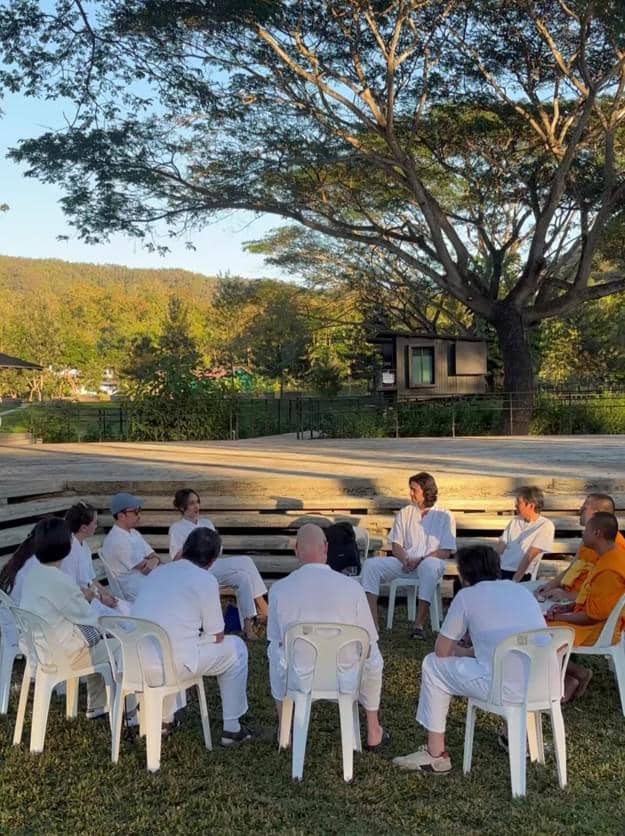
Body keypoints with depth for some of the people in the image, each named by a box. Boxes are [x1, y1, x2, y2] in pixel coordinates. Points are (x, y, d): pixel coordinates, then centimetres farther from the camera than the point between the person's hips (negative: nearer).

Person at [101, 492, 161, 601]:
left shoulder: (133, 533, 12)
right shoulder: (117, 540, -18)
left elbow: (154, 556, 9)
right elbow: (146, 570, -16)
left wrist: (154, 560, -13)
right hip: (137, 592, -9)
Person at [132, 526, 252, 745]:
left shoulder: (156, 572, 15)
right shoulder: (206, 580, -5)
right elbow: (217, 636, 2)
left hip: (135, 663, 7)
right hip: (172, 664, -7)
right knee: (235, 648, 14)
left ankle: (162, 720, 40)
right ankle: (231, 728, 19)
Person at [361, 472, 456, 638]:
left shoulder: (444, 516, 4)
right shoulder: (405, 513, 16)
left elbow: (445, 552, -3)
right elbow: (396, 545, 12)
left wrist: (420, 560, -15)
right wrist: (405, 560, -10)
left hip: (430, 562, -4)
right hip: (405, 562, 4)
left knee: (429, 566, -40)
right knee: (371, 564, -20)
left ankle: (419, 624, -35)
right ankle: (373, 623, -26)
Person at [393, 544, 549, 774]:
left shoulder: (467, 595, 1)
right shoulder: (522, 590, 17)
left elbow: (442, 650, 8)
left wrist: (468, 652, 26)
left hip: (505, 688, -6)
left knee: (433, 665, 14)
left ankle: (435, 755, 17)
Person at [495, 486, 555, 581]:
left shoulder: (545, 526, -4)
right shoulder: (514, 521, 14)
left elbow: (529, 556, -11)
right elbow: (499, 549, 10)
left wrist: (514, 581, -16)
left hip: (521, 575, -5)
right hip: (499, 570, 5)